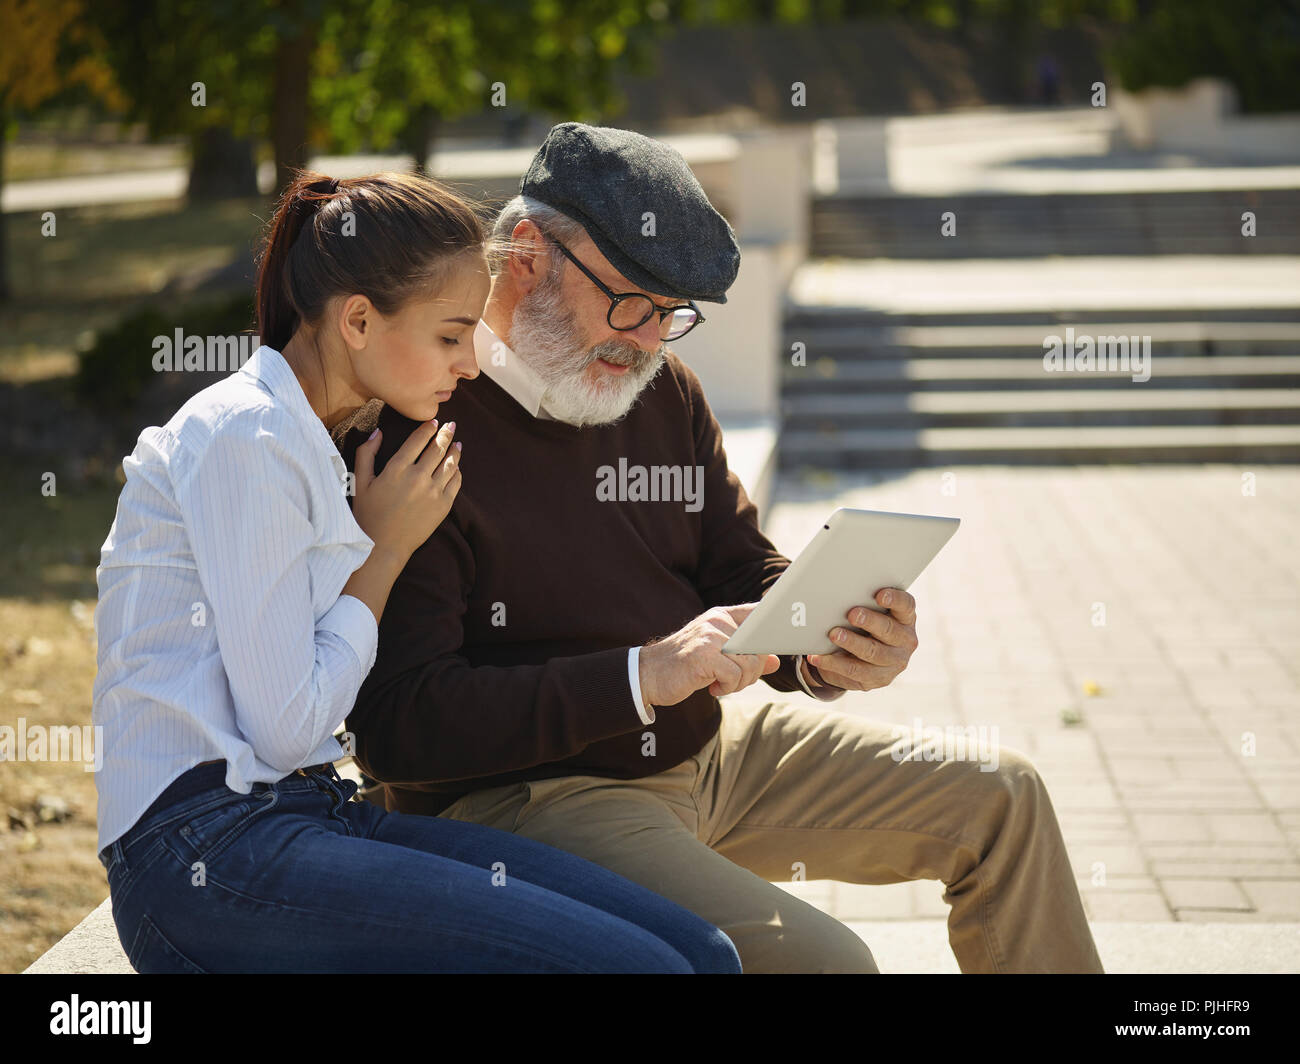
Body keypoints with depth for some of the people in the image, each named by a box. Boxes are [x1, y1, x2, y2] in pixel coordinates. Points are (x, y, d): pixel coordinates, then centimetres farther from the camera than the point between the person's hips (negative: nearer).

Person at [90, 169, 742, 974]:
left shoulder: (303, 443, 19)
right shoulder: (243, 441, -9)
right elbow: (285, 728, -12)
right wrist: (386, 550, 0)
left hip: (308, 812, 8)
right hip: (206, 855, -8)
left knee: (703, 952, -11)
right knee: (643, 964, -23)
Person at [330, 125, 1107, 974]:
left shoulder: (666, 393, 6)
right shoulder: (404, 430, -19)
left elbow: (747, 577, 15)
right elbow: (399, 723, -24)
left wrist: (826, 652, -10)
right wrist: (643, 676, -29)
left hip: (708, 748, 8)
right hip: (521, 798, -8)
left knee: (1001, 800, 9)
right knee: (822, 960, -28)